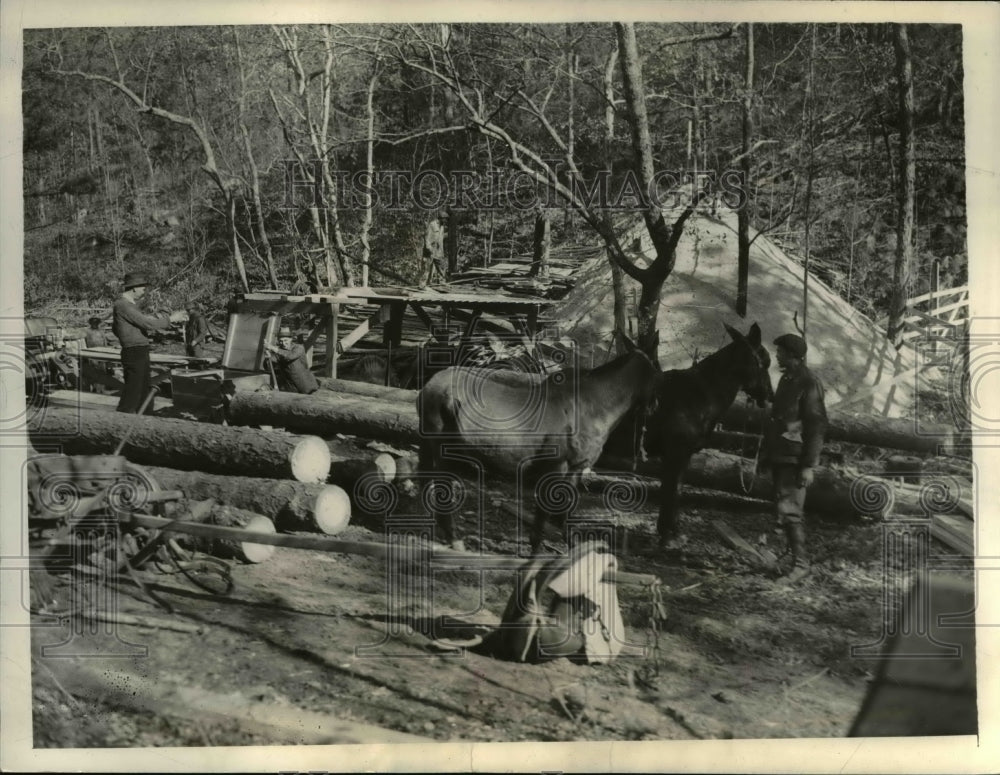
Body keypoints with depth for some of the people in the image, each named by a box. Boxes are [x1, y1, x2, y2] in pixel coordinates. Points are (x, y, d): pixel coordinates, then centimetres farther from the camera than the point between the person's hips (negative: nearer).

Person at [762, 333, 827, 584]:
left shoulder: (809, 384, -13)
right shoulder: (786, 379, 14)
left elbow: (817, 427, -16)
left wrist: (808, 465, -20)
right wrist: (767, 453, 19)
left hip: (795, 458, -9)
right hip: (779, 455, 9)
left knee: (789, 511, -10)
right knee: (783, 510, 13)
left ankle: (800, 564, -1)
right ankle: (797, 559, 22)